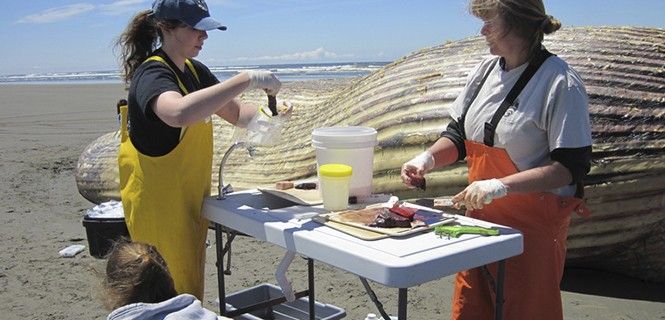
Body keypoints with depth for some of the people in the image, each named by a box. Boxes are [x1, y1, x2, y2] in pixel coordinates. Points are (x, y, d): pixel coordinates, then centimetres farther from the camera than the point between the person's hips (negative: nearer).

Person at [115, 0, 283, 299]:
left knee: (190, 285, 18)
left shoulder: (195, 71, 9)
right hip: (159, 204, -8)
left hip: (190, 199, 9)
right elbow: (180, 113, -42)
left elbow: (237, 113, 12)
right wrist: (247, 79, -39)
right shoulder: (151, 74, -19)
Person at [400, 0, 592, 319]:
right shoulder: (486, 69, 4)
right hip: (482, 213, 6)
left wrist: (500, 185, -25)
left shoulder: (561, 82, -15)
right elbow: (458, 135, 11)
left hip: (533, 223, -6)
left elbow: (572, 166, -18)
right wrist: (428, 158, -8)